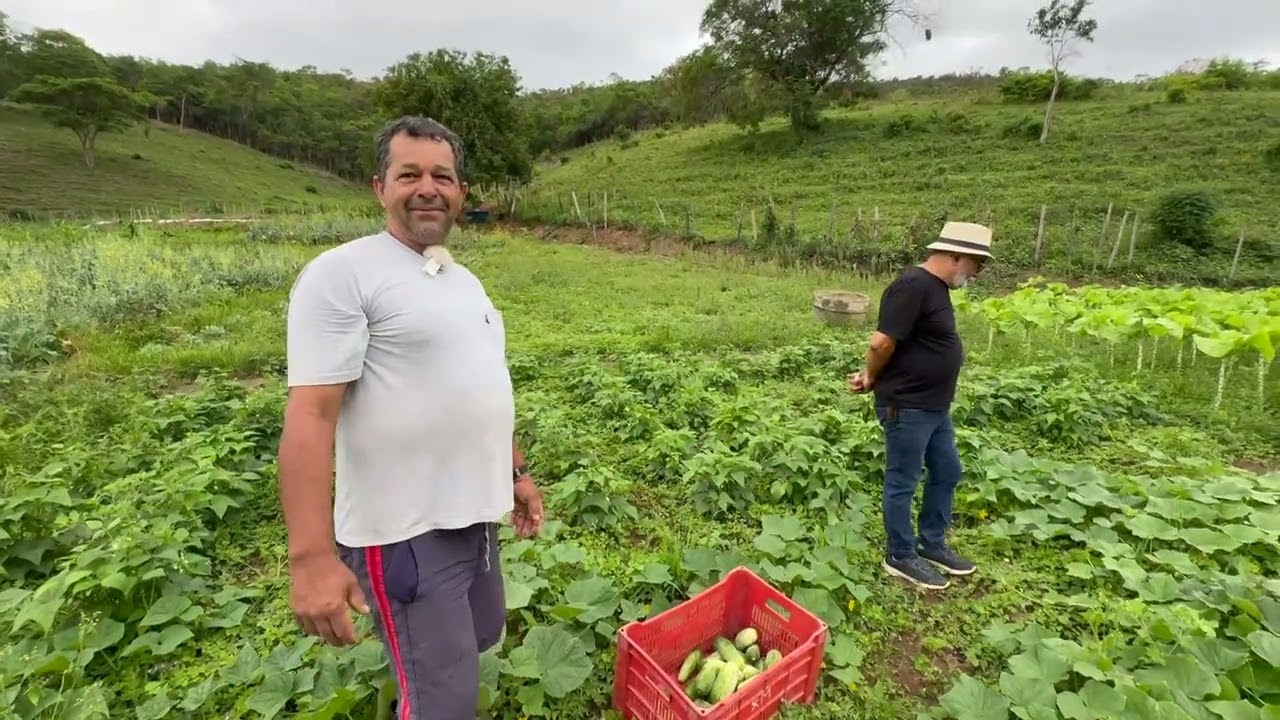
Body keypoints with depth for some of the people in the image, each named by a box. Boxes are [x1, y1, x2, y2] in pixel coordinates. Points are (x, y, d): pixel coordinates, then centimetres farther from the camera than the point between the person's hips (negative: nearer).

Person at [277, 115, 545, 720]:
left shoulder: (464, 281, 11)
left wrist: (516, 472, 18)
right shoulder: (342, 273, -13)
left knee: (479, 640, 27)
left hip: (472, 513, 8)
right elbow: (310, 416, -19)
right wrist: (312, 556, -23)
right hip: (405, 529, -8)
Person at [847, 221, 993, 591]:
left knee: (947, 473, 20)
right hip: (906, 406, -10)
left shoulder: (936, 286, 12)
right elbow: (882, 342, -26)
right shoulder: (914, 286, -21)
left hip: (934, 405, 10)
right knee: (902, 483, 5)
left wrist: (871, 376, 6)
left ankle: (932, 544, 37)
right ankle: (900, 556, 23)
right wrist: (872, 379, -8)